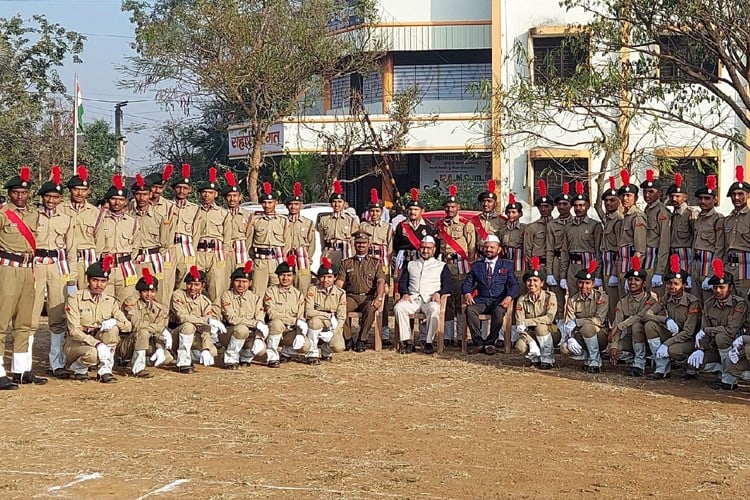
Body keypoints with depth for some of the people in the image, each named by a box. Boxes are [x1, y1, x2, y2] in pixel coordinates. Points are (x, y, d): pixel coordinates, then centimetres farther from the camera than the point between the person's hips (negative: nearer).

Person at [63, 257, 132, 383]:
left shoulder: (111, 302, 2)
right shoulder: (75, 300, -12)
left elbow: (128, 326, -4)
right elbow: (74, 331, -20)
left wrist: (114, 321, -28)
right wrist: (97, 344, -34)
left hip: (100, 341, 4)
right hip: (75, 343, -4)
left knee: (112, 329, -25)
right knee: (93, 354, -37)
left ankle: (105, 370, -16)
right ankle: (78, 368, -1)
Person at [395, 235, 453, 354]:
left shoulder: (441, 266, 19)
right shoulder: (410, 264, 26)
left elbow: (449, 285, 10)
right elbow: (402, 282, 17)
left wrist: (439, 293, -10)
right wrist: (404, 293, -4)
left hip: (430, 300, -2)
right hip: (413, 299, 2)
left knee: (434, 310, -38)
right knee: (398, 307, -31)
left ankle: (429, 343, -30)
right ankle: (407, 342, -29)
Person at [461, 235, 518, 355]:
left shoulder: (507, 265, 11)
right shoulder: (476, 265, 17)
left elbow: (514, 285, 2)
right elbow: (467, 283, 11)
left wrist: (509, 297, -19)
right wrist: (467, 294, -12)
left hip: (498, 301, -2)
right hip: (481, 301, 2)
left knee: (499, 312, -36)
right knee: (470, 310, -32)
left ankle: (490, 343, -18)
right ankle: (478, 343, -20)